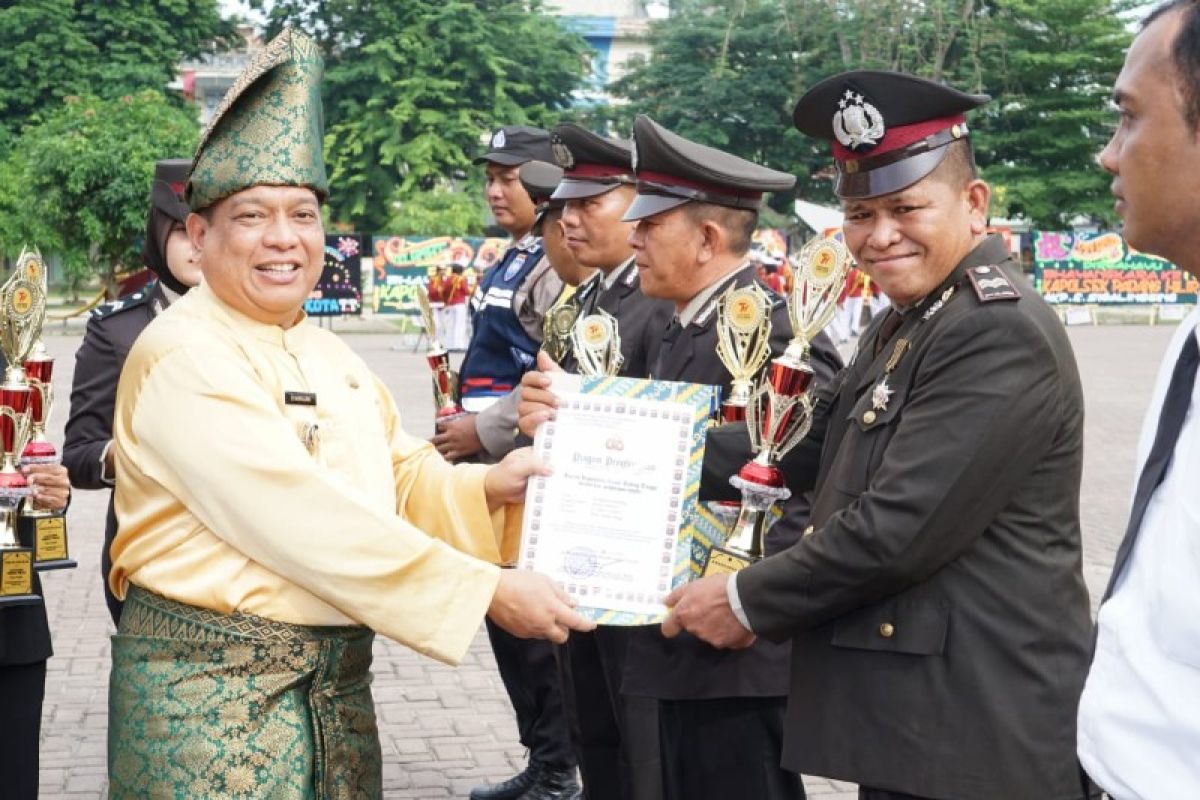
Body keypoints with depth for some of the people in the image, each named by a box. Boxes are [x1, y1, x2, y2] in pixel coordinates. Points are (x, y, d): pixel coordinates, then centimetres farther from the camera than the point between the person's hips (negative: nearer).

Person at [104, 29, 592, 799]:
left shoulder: (329, 355, 11)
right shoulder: (183, 357, -16)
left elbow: (405, 478, 15)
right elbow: (301, 516, -24)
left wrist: (488, 488, -8)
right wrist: (488, 592, -24)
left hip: (339, 682, 8)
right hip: (209, 686, -7)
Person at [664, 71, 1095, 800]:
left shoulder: (1003, 333, -20)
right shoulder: (907, 322, 13)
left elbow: (899, 529, -23)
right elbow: (813, 444, 11)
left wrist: (747, 602, -12)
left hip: (980, 729, -9)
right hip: (909, 706, 9)